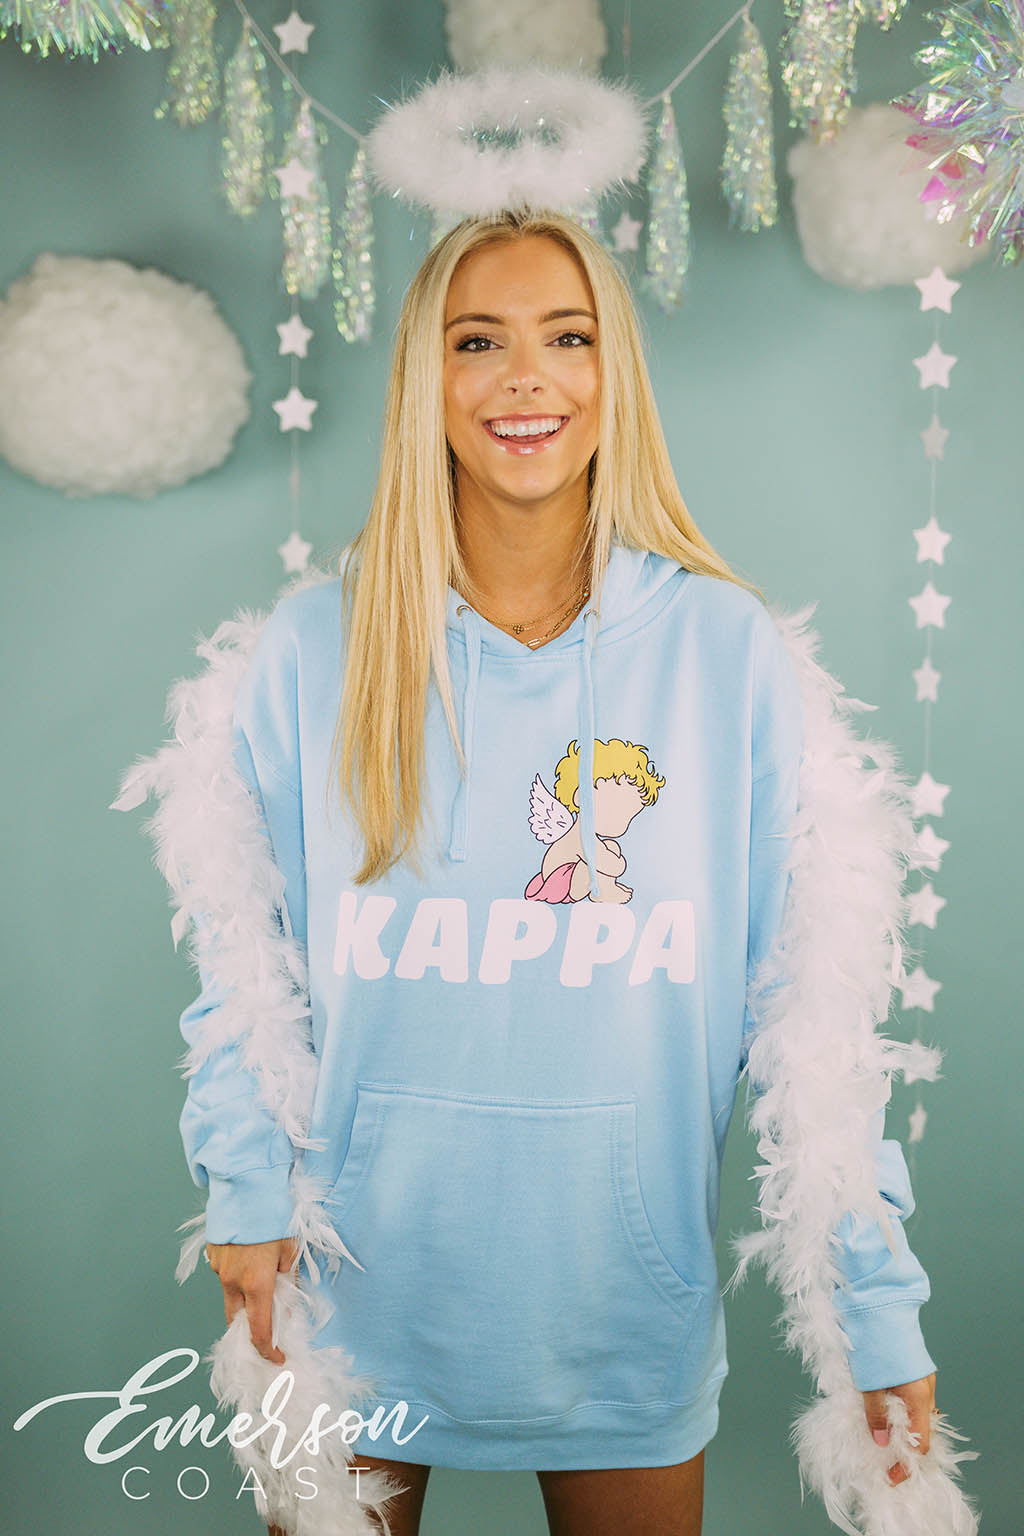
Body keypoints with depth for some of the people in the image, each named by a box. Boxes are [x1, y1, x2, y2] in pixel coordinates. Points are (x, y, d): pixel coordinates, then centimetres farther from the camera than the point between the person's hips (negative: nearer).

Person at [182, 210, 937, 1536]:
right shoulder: (313, 650, -5)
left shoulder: (725, 647, -7)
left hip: (627, 1301, 0)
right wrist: (249, 1190, -7)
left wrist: (872, 1300, -6)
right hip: (360, 1292, 1)